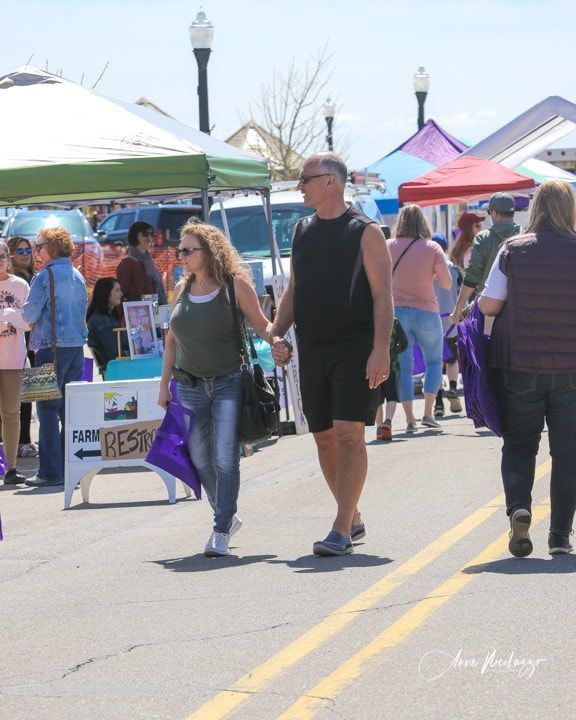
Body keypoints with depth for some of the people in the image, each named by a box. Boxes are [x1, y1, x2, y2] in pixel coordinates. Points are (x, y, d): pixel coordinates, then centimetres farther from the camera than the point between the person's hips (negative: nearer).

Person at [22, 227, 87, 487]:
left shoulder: (45, 276, -10)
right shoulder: (77, 276, 12)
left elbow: (29, 314, -11)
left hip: (52, 346, -7)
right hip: (77, 344, 7)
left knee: (48, 410, -3)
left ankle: (51, 472, -5)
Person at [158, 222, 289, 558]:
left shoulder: (235, 285, -7)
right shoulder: (182, 289, 8)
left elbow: (261, 325, -2)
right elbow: (172, 339, 15)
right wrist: (164, 384, 14)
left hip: (228, 383, -5)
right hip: (190, 387, 5)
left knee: (225, 459, -9)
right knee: (200, 460, 9)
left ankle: (222, 532, -3)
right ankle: (227, 517, 28)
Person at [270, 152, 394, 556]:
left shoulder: (365, 232, -5)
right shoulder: (303, 231, 13)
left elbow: (383, 295, -9)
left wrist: (381, 349, -19)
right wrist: (277, 333, 4)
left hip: (355, 350, -6)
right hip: (312, 351, 7)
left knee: (349, 435, -12)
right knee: (325, 438, 8)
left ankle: (341, 531, -13)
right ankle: (352, 519, 23)